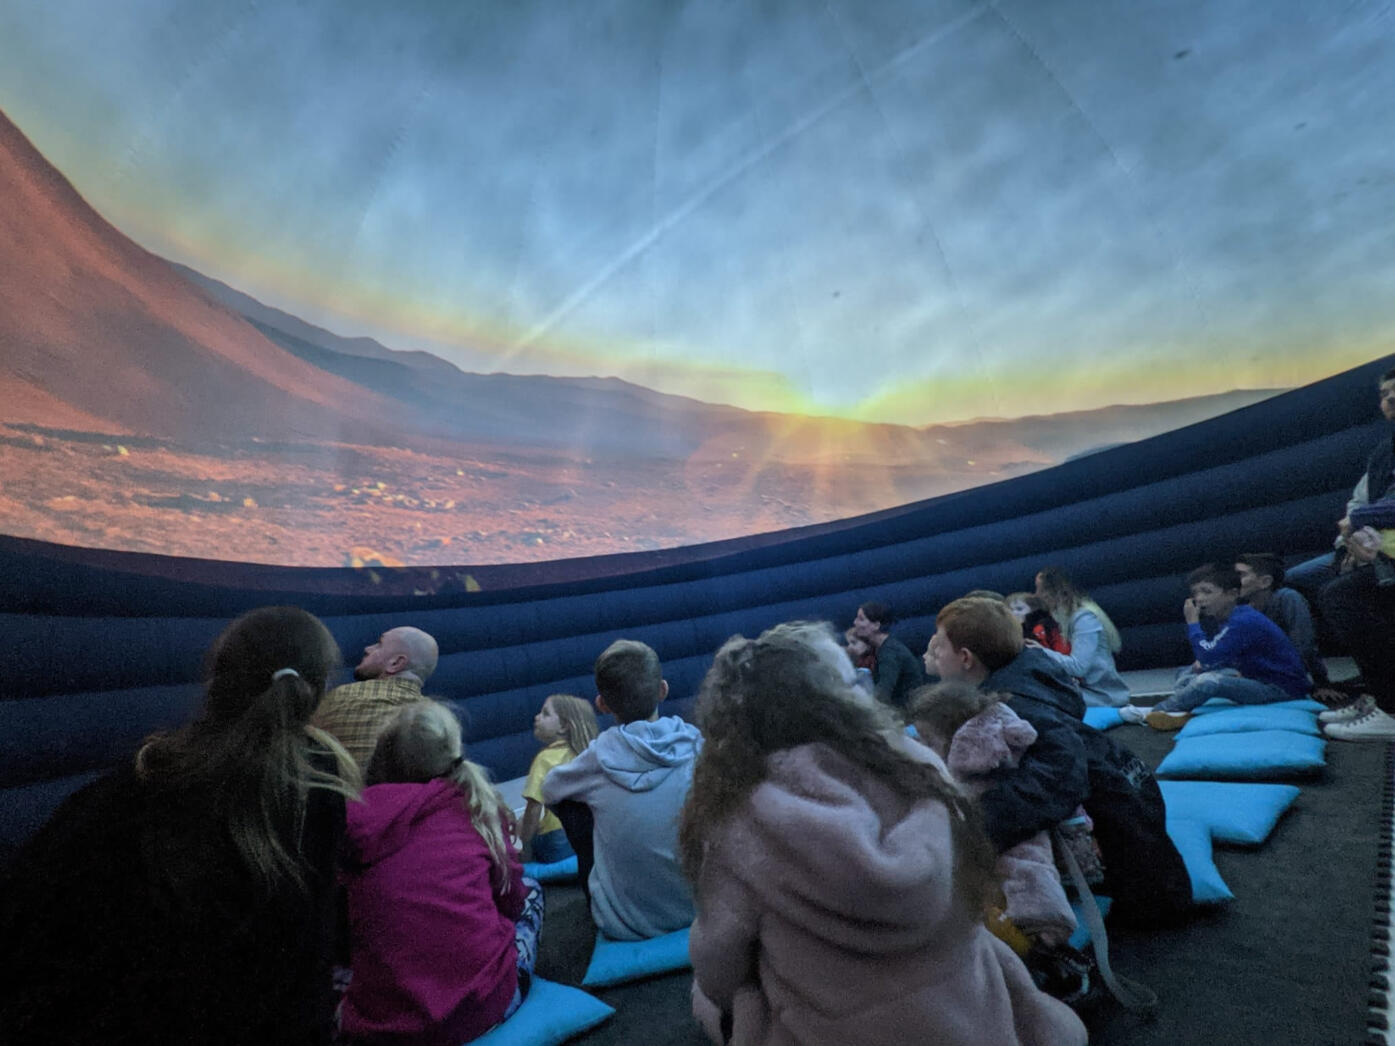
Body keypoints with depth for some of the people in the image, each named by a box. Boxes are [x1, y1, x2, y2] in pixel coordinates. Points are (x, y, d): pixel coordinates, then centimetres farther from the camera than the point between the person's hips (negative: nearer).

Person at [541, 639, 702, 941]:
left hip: (625, 925, -2)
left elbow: (548, 791, 6)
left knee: (566, 800, 10)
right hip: (700, 911, 3)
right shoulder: (696, 744, -11)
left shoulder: (600, 756, -15)